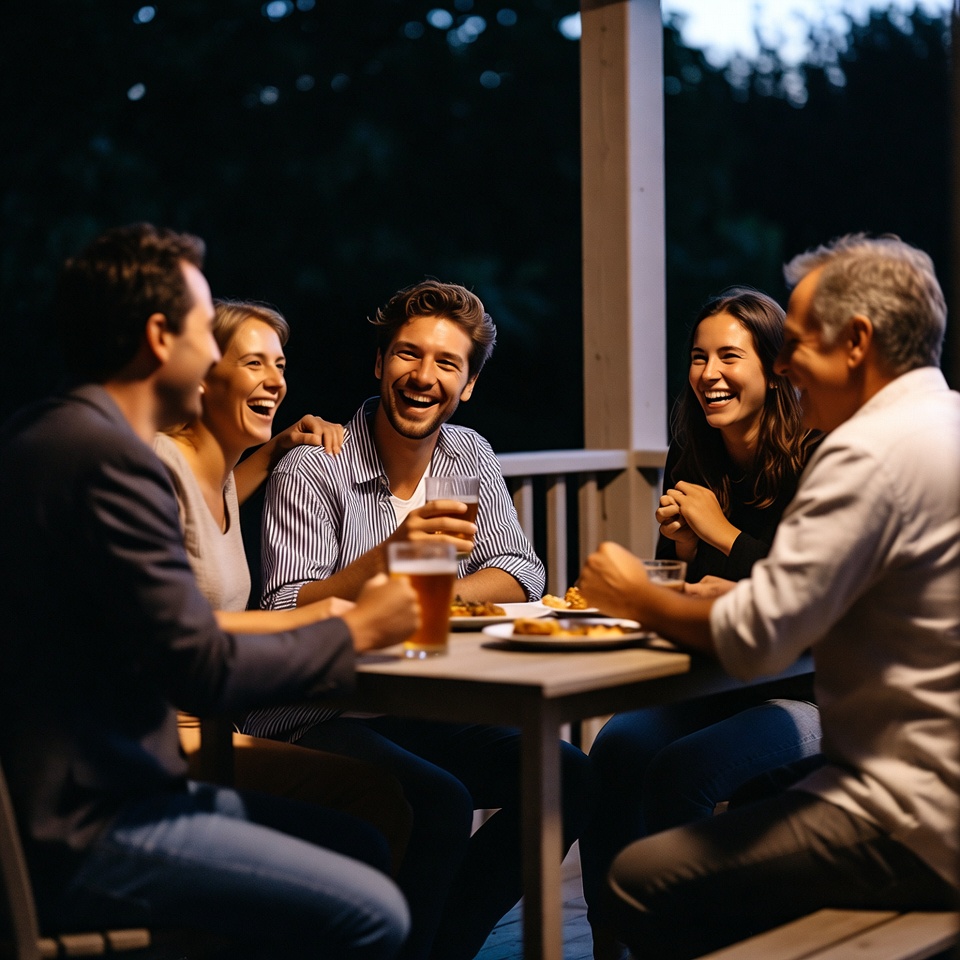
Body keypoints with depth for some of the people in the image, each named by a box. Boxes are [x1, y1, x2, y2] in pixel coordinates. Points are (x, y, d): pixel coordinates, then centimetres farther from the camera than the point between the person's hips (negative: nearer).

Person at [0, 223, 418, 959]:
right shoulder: (110, 456, -20)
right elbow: (206, 672, -20)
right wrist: (354, 633, -5)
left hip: (74, 790, 10)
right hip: (82, 834, -10)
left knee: (364, 848, 12)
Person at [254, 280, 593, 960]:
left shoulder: (471, 457, 9)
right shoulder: (311, 470, -11)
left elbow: (520, 571, 2)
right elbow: (287, 617, -19)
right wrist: (388, 555, -35)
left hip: (423, 711, 7)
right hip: (313, 718, -6)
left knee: (568, 777, -10)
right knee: (441, 802, -30)